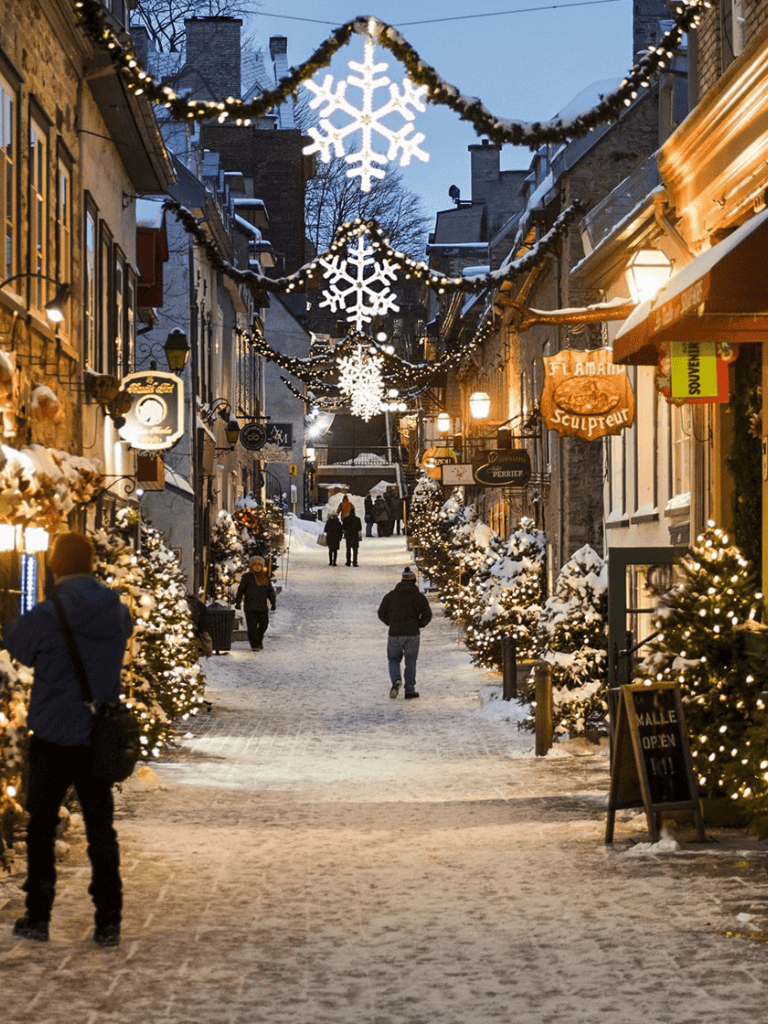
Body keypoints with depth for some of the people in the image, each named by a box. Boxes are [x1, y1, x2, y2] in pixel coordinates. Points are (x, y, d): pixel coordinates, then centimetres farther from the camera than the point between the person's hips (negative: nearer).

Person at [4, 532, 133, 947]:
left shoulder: (45, 617, -16)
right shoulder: (116, 613, -3)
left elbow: (14, 643, 1)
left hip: (52, 740, -3)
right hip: (99, 740, 3)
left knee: (41, 828, 12)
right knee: (101, 830, 10)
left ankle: (38, 917, 15)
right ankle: (108, 923, 9)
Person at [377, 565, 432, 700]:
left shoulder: (390, 596, 5)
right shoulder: (419, 597, 1)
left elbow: (382, 614, 7)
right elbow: (427, 615, -2)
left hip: (394, 633, 1)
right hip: (412, 634, -1)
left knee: (394, 660, 15)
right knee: (410, 662, 10)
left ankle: (395, 681, -13)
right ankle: (409, 691, 11)